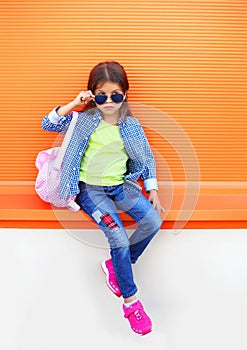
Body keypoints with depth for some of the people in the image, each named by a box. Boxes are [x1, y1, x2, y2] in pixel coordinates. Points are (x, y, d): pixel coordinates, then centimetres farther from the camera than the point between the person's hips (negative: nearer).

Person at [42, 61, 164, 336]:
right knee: (119, 239, -18)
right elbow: (47, 124, -8)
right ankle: (130, 301, 2)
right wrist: (74, 103, -17)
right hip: (90, 188, -4)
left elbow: (146, 158, 8)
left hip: (121, 185, 4)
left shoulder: (131, 125, 0)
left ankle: (115, 265, 11)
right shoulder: (84, 120, -5)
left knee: (153, 221, -13)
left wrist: (152, 190, 4)